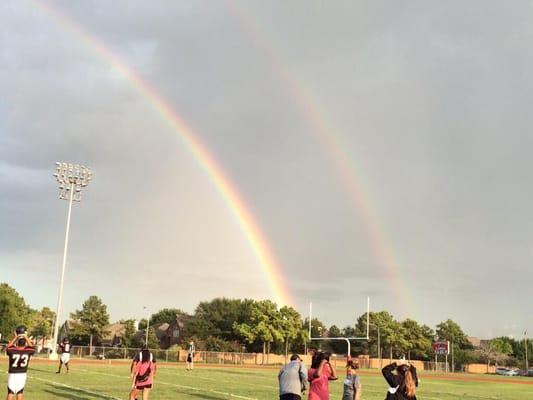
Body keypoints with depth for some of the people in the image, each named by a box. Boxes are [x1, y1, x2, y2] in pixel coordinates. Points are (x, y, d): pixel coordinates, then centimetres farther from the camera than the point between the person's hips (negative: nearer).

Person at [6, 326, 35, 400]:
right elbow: (31, 346, 12)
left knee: (10, 393, 4)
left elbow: (8, 346, 9)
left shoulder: (12, 350, -14)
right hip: (22, 374, 1)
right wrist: (26, 337, 13)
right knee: (20, 392, 15)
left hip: (12, 374, -1)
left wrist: (15, 337, 9)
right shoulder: (28, 351, -11)